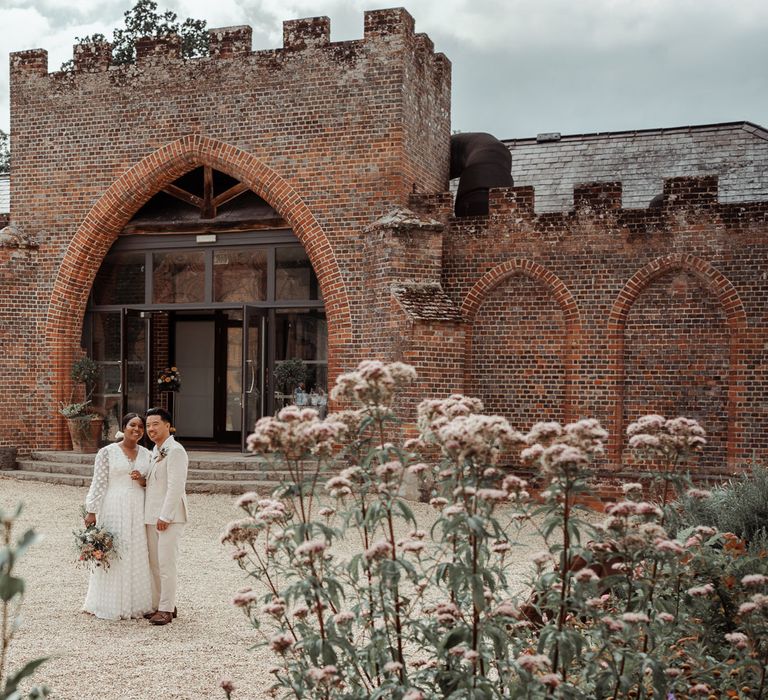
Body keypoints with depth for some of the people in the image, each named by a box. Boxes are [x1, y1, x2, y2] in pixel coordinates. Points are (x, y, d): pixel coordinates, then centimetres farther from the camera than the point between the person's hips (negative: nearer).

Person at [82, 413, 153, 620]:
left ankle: (135, 603, 16)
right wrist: (91, 511, -8)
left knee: (136, 556, 6)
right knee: (112, 555, 0)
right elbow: (99, 483, -5)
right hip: (114, 509, -4)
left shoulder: (146, 454, 9)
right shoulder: (107, 452, -3)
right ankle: (110, 605, 11)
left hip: (138, 510, 4)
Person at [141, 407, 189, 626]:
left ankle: (166, 609, -1)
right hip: (152, 516, 9)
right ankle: (158, 605, 19)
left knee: (166, 564, -7)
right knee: (154, 564, 12)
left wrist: (165, 517, -20)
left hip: (169, 517, -9)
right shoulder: (155, 451, 17)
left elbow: (176, 486, -18)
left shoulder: (175, 451, -13)